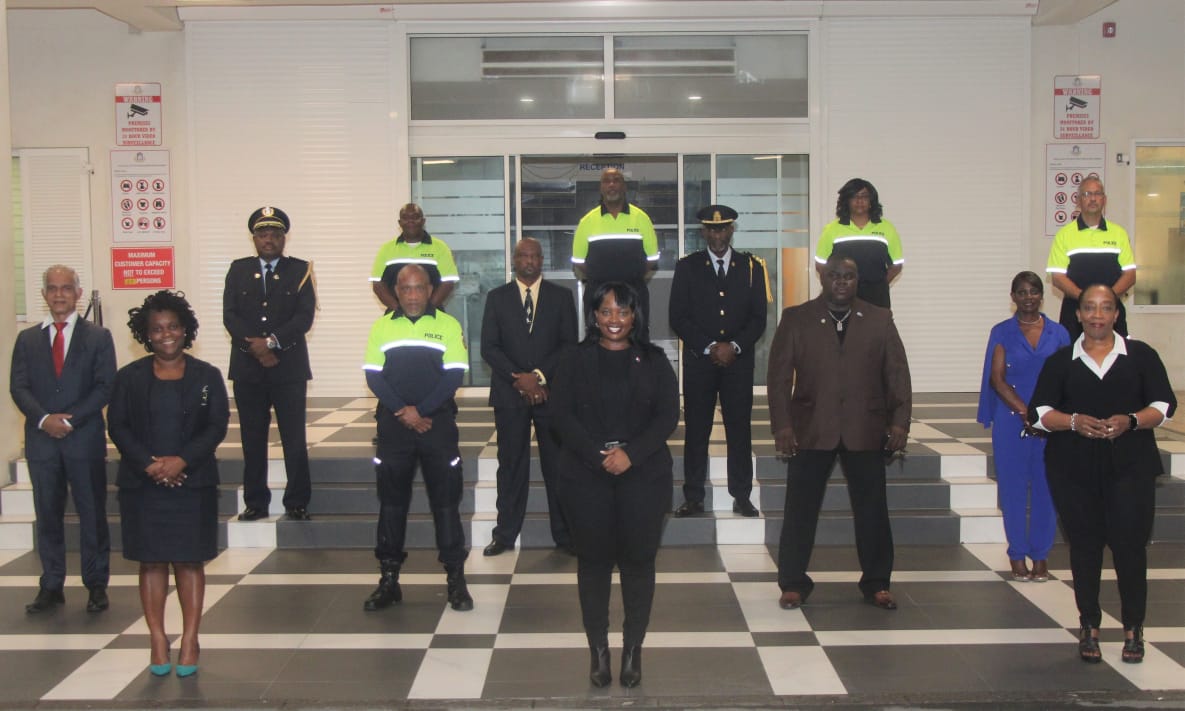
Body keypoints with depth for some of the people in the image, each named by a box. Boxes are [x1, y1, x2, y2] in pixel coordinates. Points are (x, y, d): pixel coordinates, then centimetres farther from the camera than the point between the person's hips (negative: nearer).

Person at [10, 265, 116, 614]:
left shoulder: (98, 337, 4)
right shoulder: (27, 339, 11)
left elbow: (104, 386, -4)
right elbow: (18, 387, 4)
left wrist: (70, 419, -14)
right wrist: (44, 419, -13)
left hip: (85, 440, -2)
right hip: (42, 441, 2)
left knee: (93, 514, 3)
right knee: (48, 516, 7)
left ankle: (97, 585, 12)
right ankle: (51, 587, 16)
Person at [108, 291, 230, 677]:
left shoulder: (206, 375, 4)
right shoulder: (130, 377, 6)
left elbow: (217, 426, -1)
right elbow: (118, 426, 1)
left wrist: (182, 460, -15)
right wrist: (148, 463, -13)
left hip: (192, 482, -1)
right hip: (142, 483, 1)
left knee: (189, 561, 2)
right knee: (152, 561, 3)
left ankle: (190, 640, 9)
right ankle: (158, 641, 10)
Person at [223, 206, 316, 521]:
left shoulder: (300, 270, 5)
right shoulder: (238, 270, 10)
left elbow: (304, 317, -5)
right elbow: (230, 316, 1)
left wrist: (271, 341, -14)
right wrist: (255, 347, -12)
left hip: (289, 367, -2)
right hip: (247, 368, 2)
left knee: (295, 439, -1)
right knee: (252, 439, 6)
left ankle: (297, 503, 7)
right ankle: (255, 503, 14)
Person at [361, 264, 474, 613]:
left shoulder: (448, 325, 1)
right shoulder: (382, 327, 8)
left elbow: (454, 375, -5)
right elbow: (373, 376, 1)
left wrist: (420, 410, -12)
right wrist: (403, 411, -11)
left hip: (438, 422, -2)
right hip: (393, 424, 2)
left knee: (446, 500, 1)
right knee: (391, 501, 7)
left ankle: (456, 579, 8)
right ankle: (389, 579, 16)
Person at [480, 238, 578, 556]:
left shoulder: (561, 296, 8)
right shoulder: (497, 297, 9)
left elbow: (569, 344, 1)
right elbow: (489, 348, 2)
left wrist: (539, 375, -10)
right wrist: (519, 378, -10)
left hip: (551, 392, 0)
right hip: (509, 393, 0)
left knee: (558, 464, 1)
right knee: (511, 464, 3)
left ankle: (564, 534, 8)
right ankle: (505, 533, 11)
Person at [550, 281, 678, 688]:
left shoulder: (653, 360, 6)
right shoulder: (576, 360, 5)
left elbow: (668, 415, -1)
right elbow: (561, 413, -3)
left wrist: (630, 453, -15)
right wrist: (599, 456, -15)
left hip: (643, 475, 0)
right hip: (586, 477, 0)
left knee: (638, 560, 3)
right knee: (593, 560, 5)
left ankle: (633, 650, 15)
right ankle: (598, 650, 15)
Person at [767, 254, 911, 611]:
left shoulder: (880, 320, 8)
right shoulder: (796, 319, 3)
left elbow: (897, 374, 4)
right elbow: (779, 375, -1)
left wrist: (900, 421, -6)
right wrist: (781, 424, -10)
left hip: (866, 431, 1)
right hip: (811, 430, -1)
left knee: (873, 511, 7)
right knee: (800, 511, 3)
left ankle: (876, 584, 21)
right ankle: (793, 584, 15)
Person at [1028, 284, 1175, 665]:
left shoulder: (1141, 355, 7)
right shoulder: (1060, 362, 8)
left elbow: (1164, 404, 5)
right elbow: (1039, 412, 4)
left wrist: (1131, 421, -14)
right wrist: (1074, 422, -15)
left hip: (1130, 465, -1)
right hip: (1074, 468, 1)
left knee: (1130, 543, -5)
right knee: (1084, 545, 5)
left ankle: (1133, 628, 8)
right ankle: (1089, 626, 15)